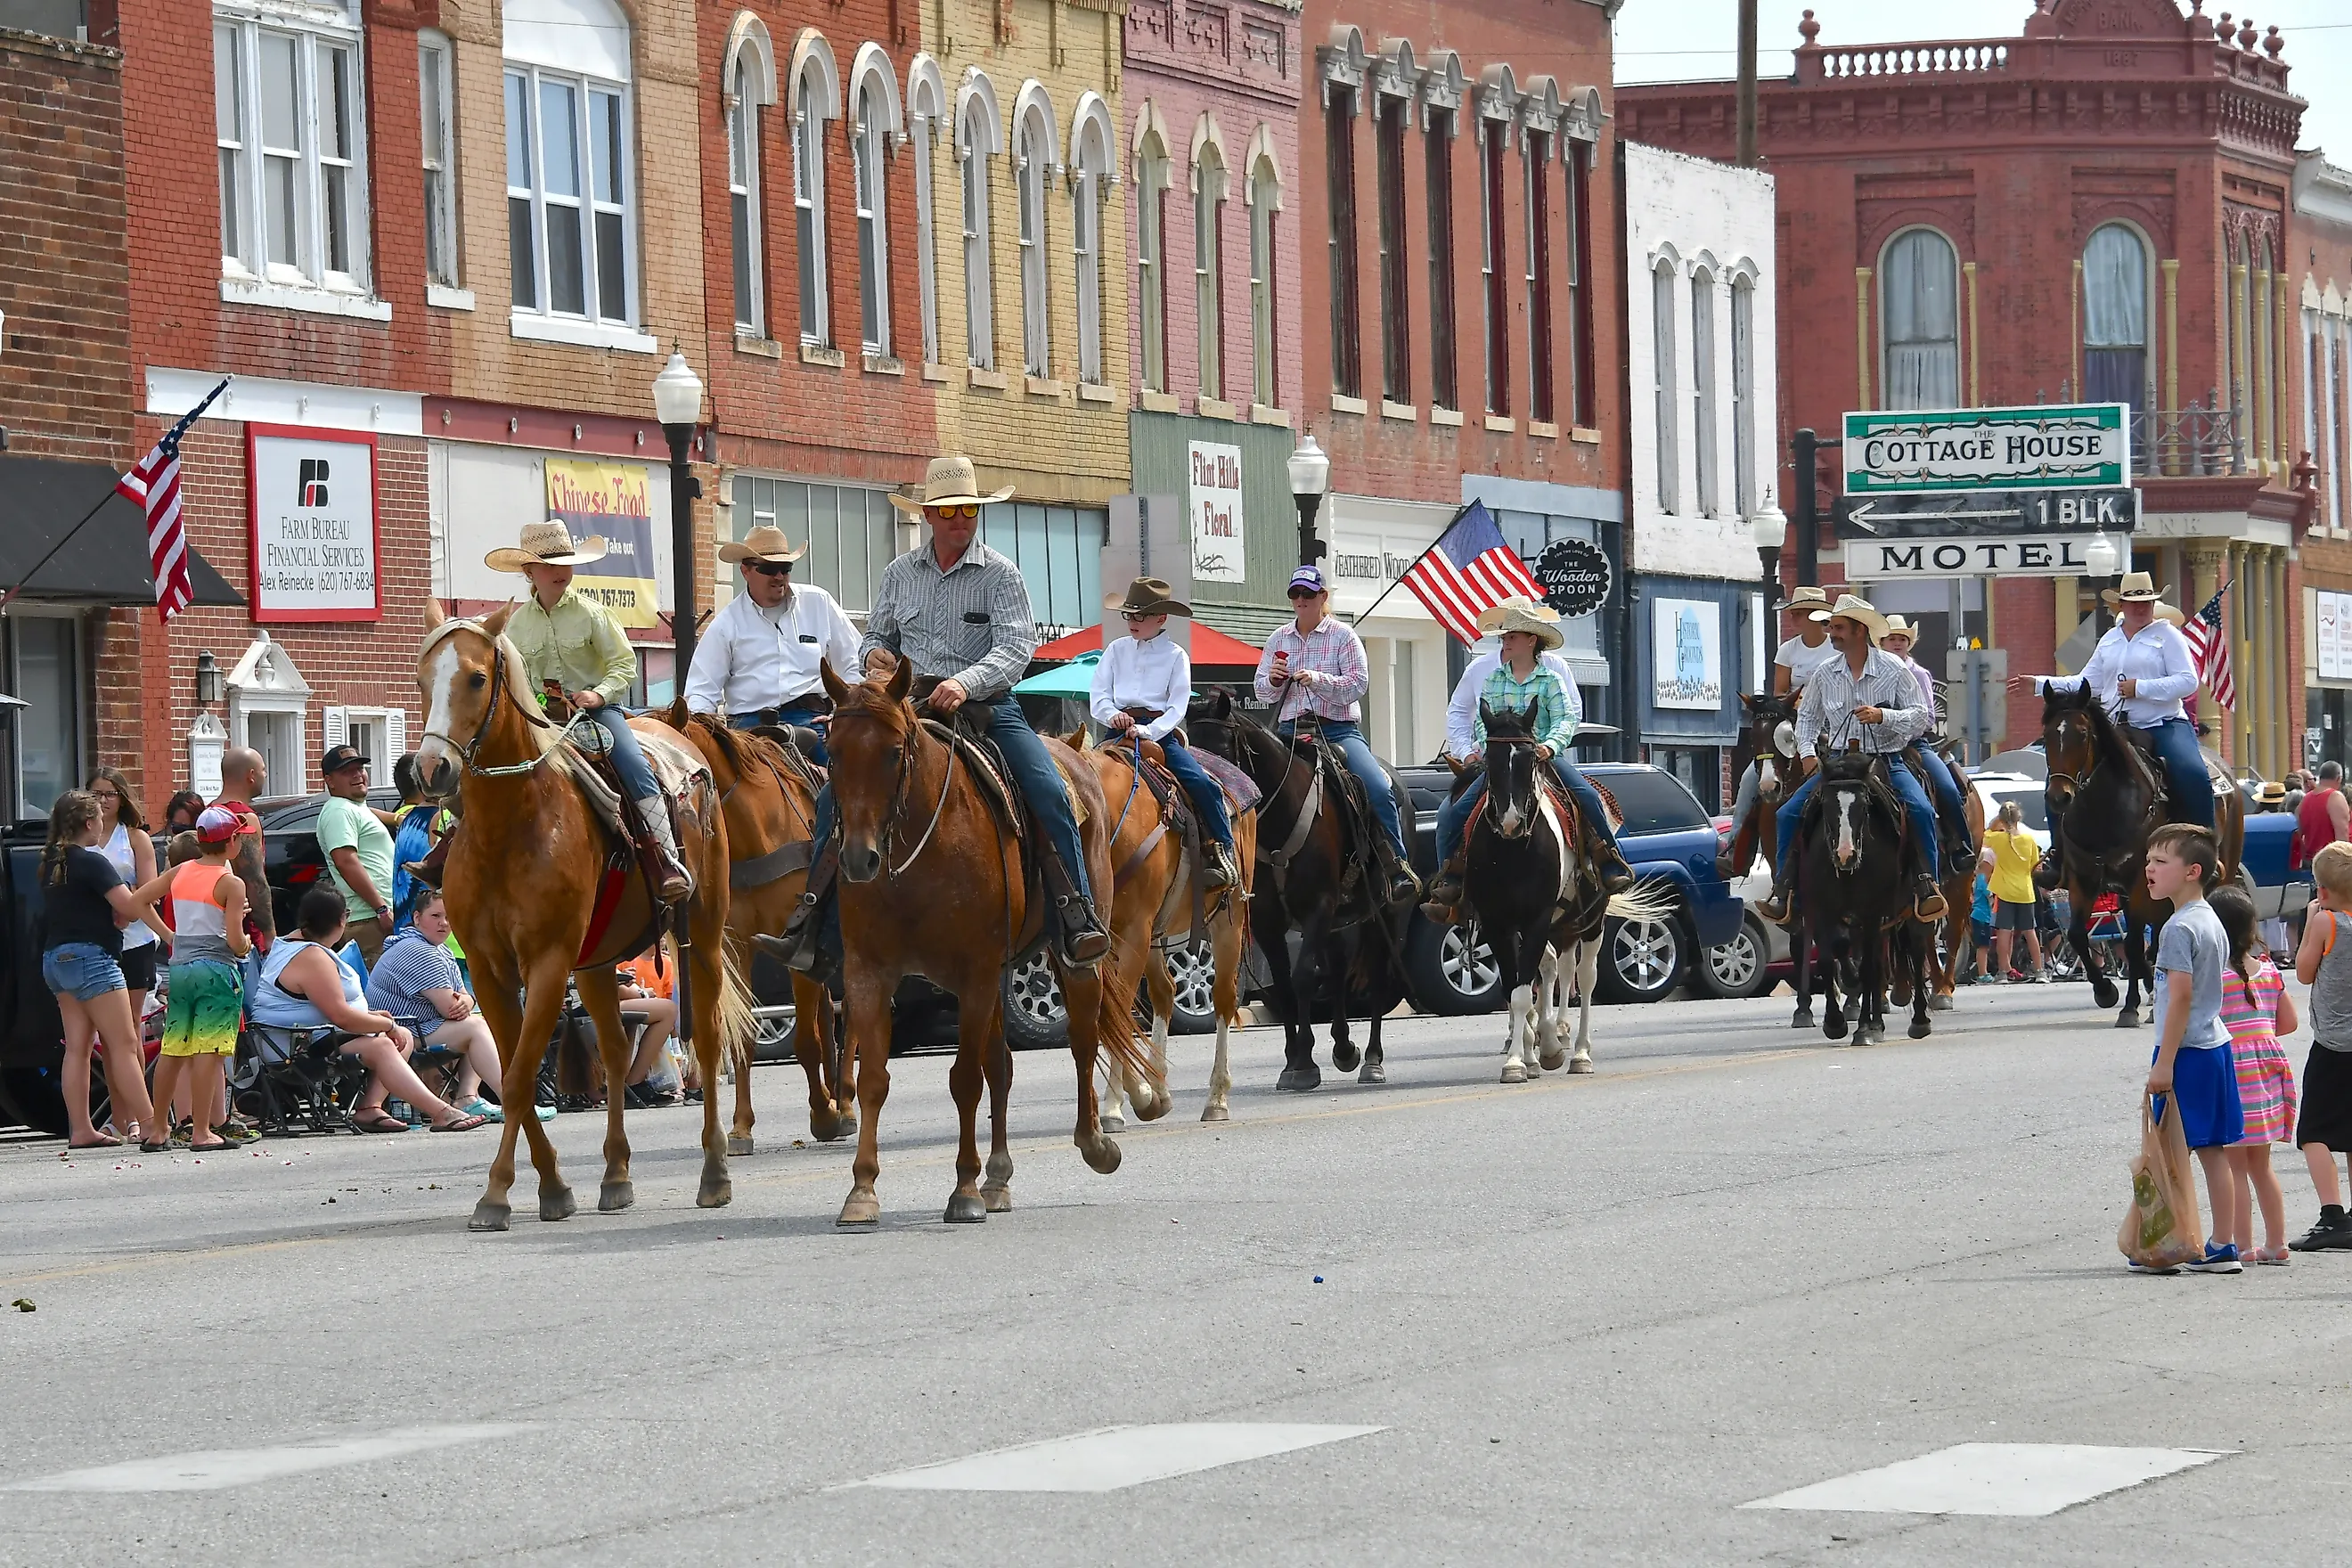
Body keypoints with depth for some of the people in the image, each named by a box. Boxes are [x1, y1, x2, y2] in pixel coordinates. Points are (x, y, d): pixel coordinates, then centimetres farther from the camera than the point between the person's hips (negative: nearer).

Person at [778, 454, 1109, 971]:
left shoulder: (1001, 575, 0)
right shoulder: (899, 574, 11)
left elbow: (1017, 647, -13)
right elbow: (877, 635, 22)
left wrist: (966, 683, -31)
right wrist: (875, 654, -4)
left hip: (988, 708, -2)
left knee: (1049, 792, -23)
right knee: (836, 794, -13)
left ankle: (1077, 914, -19)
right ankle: (817, 917, -6)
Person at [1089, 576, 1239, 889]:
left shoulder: (1175, 655, 4)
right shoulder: (1116, 649, 12)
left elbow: (1177, 708, -4)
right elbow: (1098, 695, 7)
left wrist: (1148, 731, -20)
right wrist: (1114, 716, -15)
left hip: (1160, 732, -2)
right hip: (1120, 731, 2)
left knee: (1203, 784, -20)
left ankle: (1222, 854, -11)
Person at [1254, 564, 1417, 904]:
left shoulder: (1343, 635, 3)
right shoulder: (1279, 639, 14)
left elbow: (1359, 683, -7)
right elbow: (1263, 692, 14)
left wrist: (1319, 680, -22)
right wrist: (1273, 680, -10)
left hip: (1338, 730, -3)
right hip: (1290, 731, 3)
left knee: (1379, 790, -21)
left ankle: (1398, 866, -10)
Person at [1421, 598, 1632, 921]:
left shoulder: (1553, 671, 3)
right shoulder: (1484, 669, 9)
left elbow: (1568, 717, -2)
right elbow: (1457, 710, 15)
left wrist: (1551, 744, -21)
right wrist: (1465, 750, 1)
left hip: (1542, 757, -2)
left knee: (1589, 798, -21)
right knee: (1452, 814, -15)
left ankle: (1612, 869, -12)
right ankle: (1449, 888, -10)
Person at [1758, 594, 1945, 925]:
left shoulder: (1894, 670, -5)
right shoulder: (1825, 674, 6)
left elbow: (1920, 716, -6)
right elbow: (1808, 716, 19)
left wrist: (1883, 716, -22)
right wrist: (1807, 752, 3)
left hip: (1887, 760, -3)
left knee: (1921, 810, -29)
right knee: (1789, 814, -11)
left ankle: (1926, 886, -24)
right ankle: (1783, 892, -6)